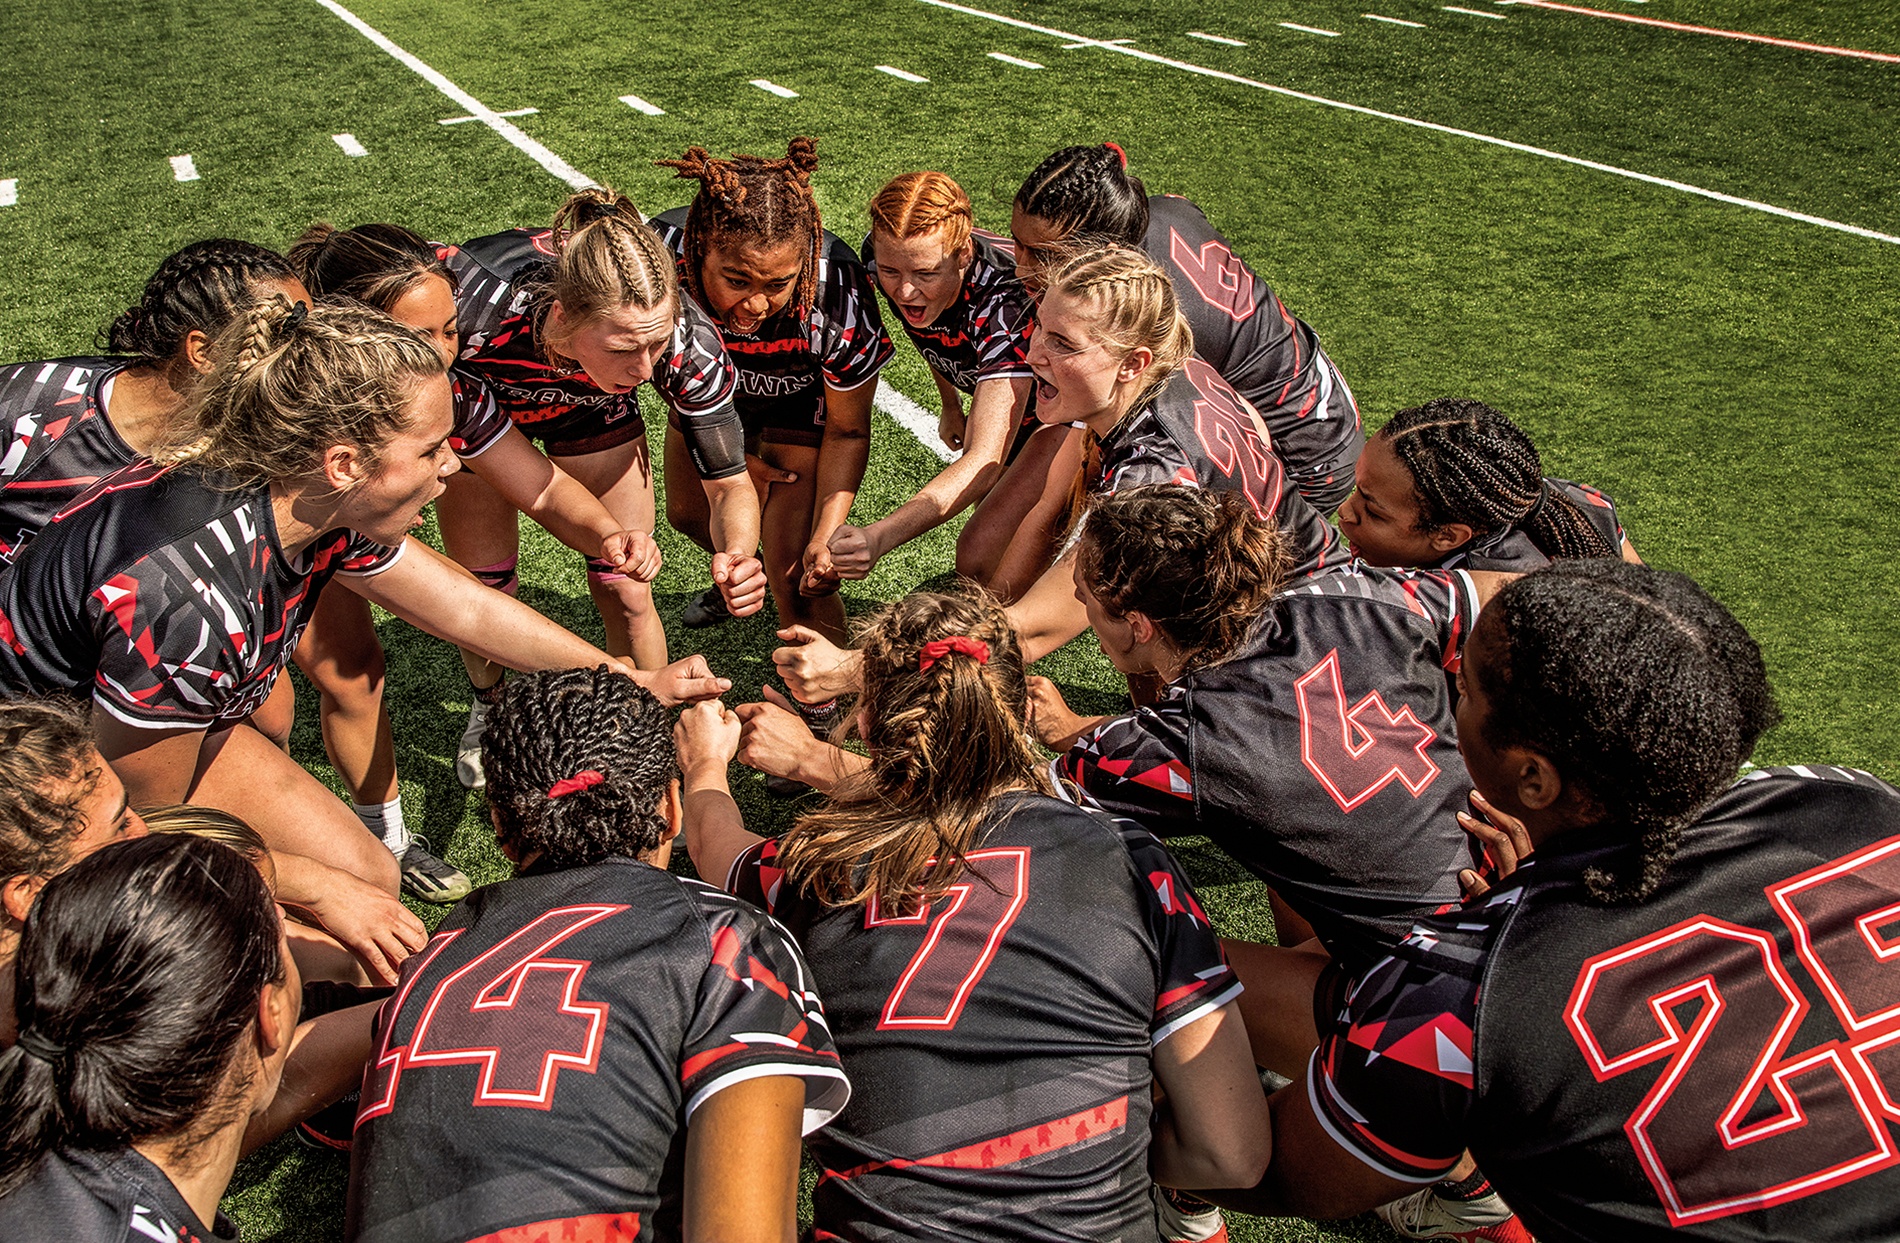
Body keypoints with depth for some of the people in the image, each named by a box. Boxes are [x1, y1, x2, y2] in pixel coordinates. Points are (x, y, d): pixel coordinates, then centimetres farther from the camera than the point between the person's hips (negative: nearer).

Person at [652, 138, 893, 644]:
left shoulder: (837, 295, -42)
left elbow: (847, 431, -23)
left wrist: (826, 535, -33)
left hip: (802, 399, -3)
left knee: (796, 580, -11)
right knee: (688, 513, 26)